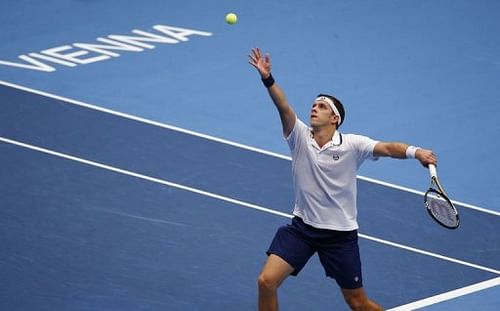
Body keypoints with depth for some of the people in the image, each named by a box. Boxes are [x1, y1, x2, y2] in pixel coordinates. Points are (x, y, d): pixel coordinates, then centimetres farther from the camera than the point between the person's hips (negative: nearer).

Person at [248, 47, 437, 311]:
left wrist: (415, 152, -46)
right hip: (302, 227, 2)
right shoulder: (300, 137, -5)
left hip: (340, 234, -2)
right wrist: (267, 79, -38)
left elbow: (387, 148, -26)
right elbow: (284, 107, -22)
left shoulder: (351, 145, -11)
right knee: (266, 281, -12)